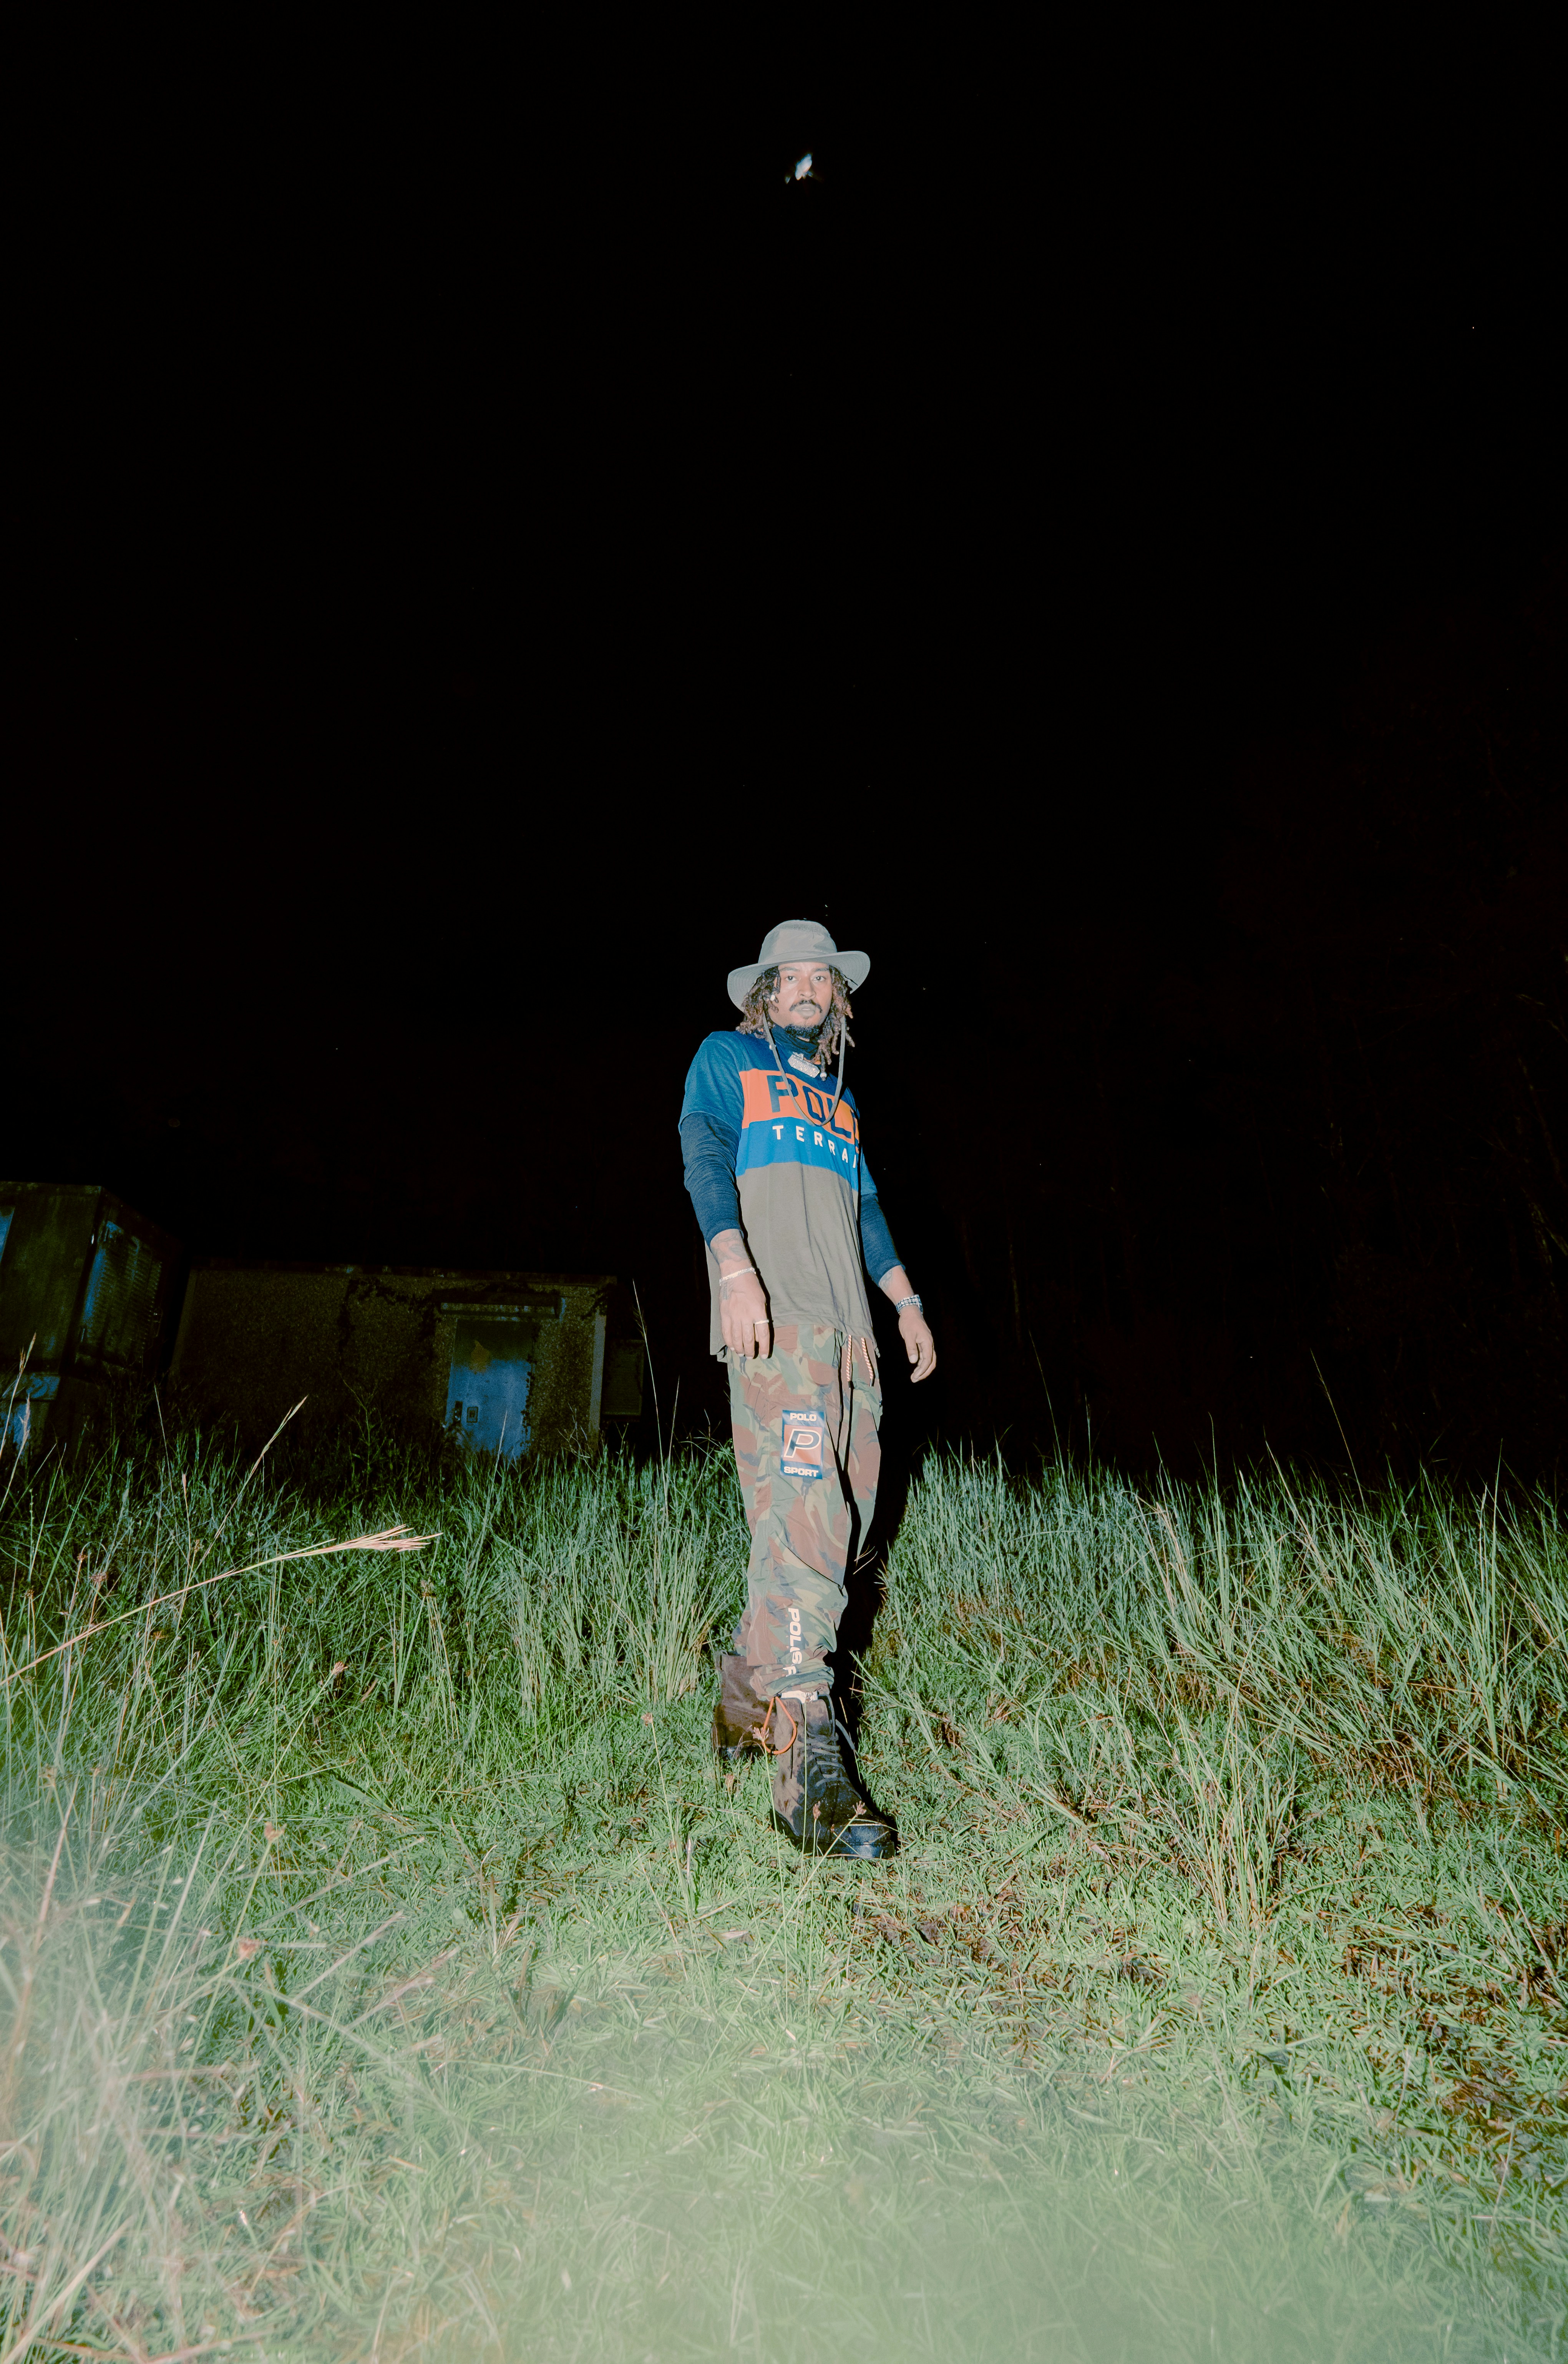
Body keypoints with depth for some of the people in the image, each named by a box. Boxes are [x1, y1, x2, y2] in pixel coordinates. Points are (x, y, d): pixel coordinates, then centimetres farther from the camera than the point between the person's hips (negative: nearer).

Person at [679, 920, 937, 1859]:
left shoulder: (841, 1096, 30)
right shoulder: (726, 1060, 13)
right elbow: (705, 1161, -2)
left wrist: (909, 1302, 22)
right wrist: (736, 1270, -18)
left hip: (848, 1326, 7)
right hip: (772, 1321, -7)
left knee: (844, 1518, 2)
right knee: (800, 1510, -18)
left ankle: (748, 1692, 19)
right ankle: (809, 1763, -18)